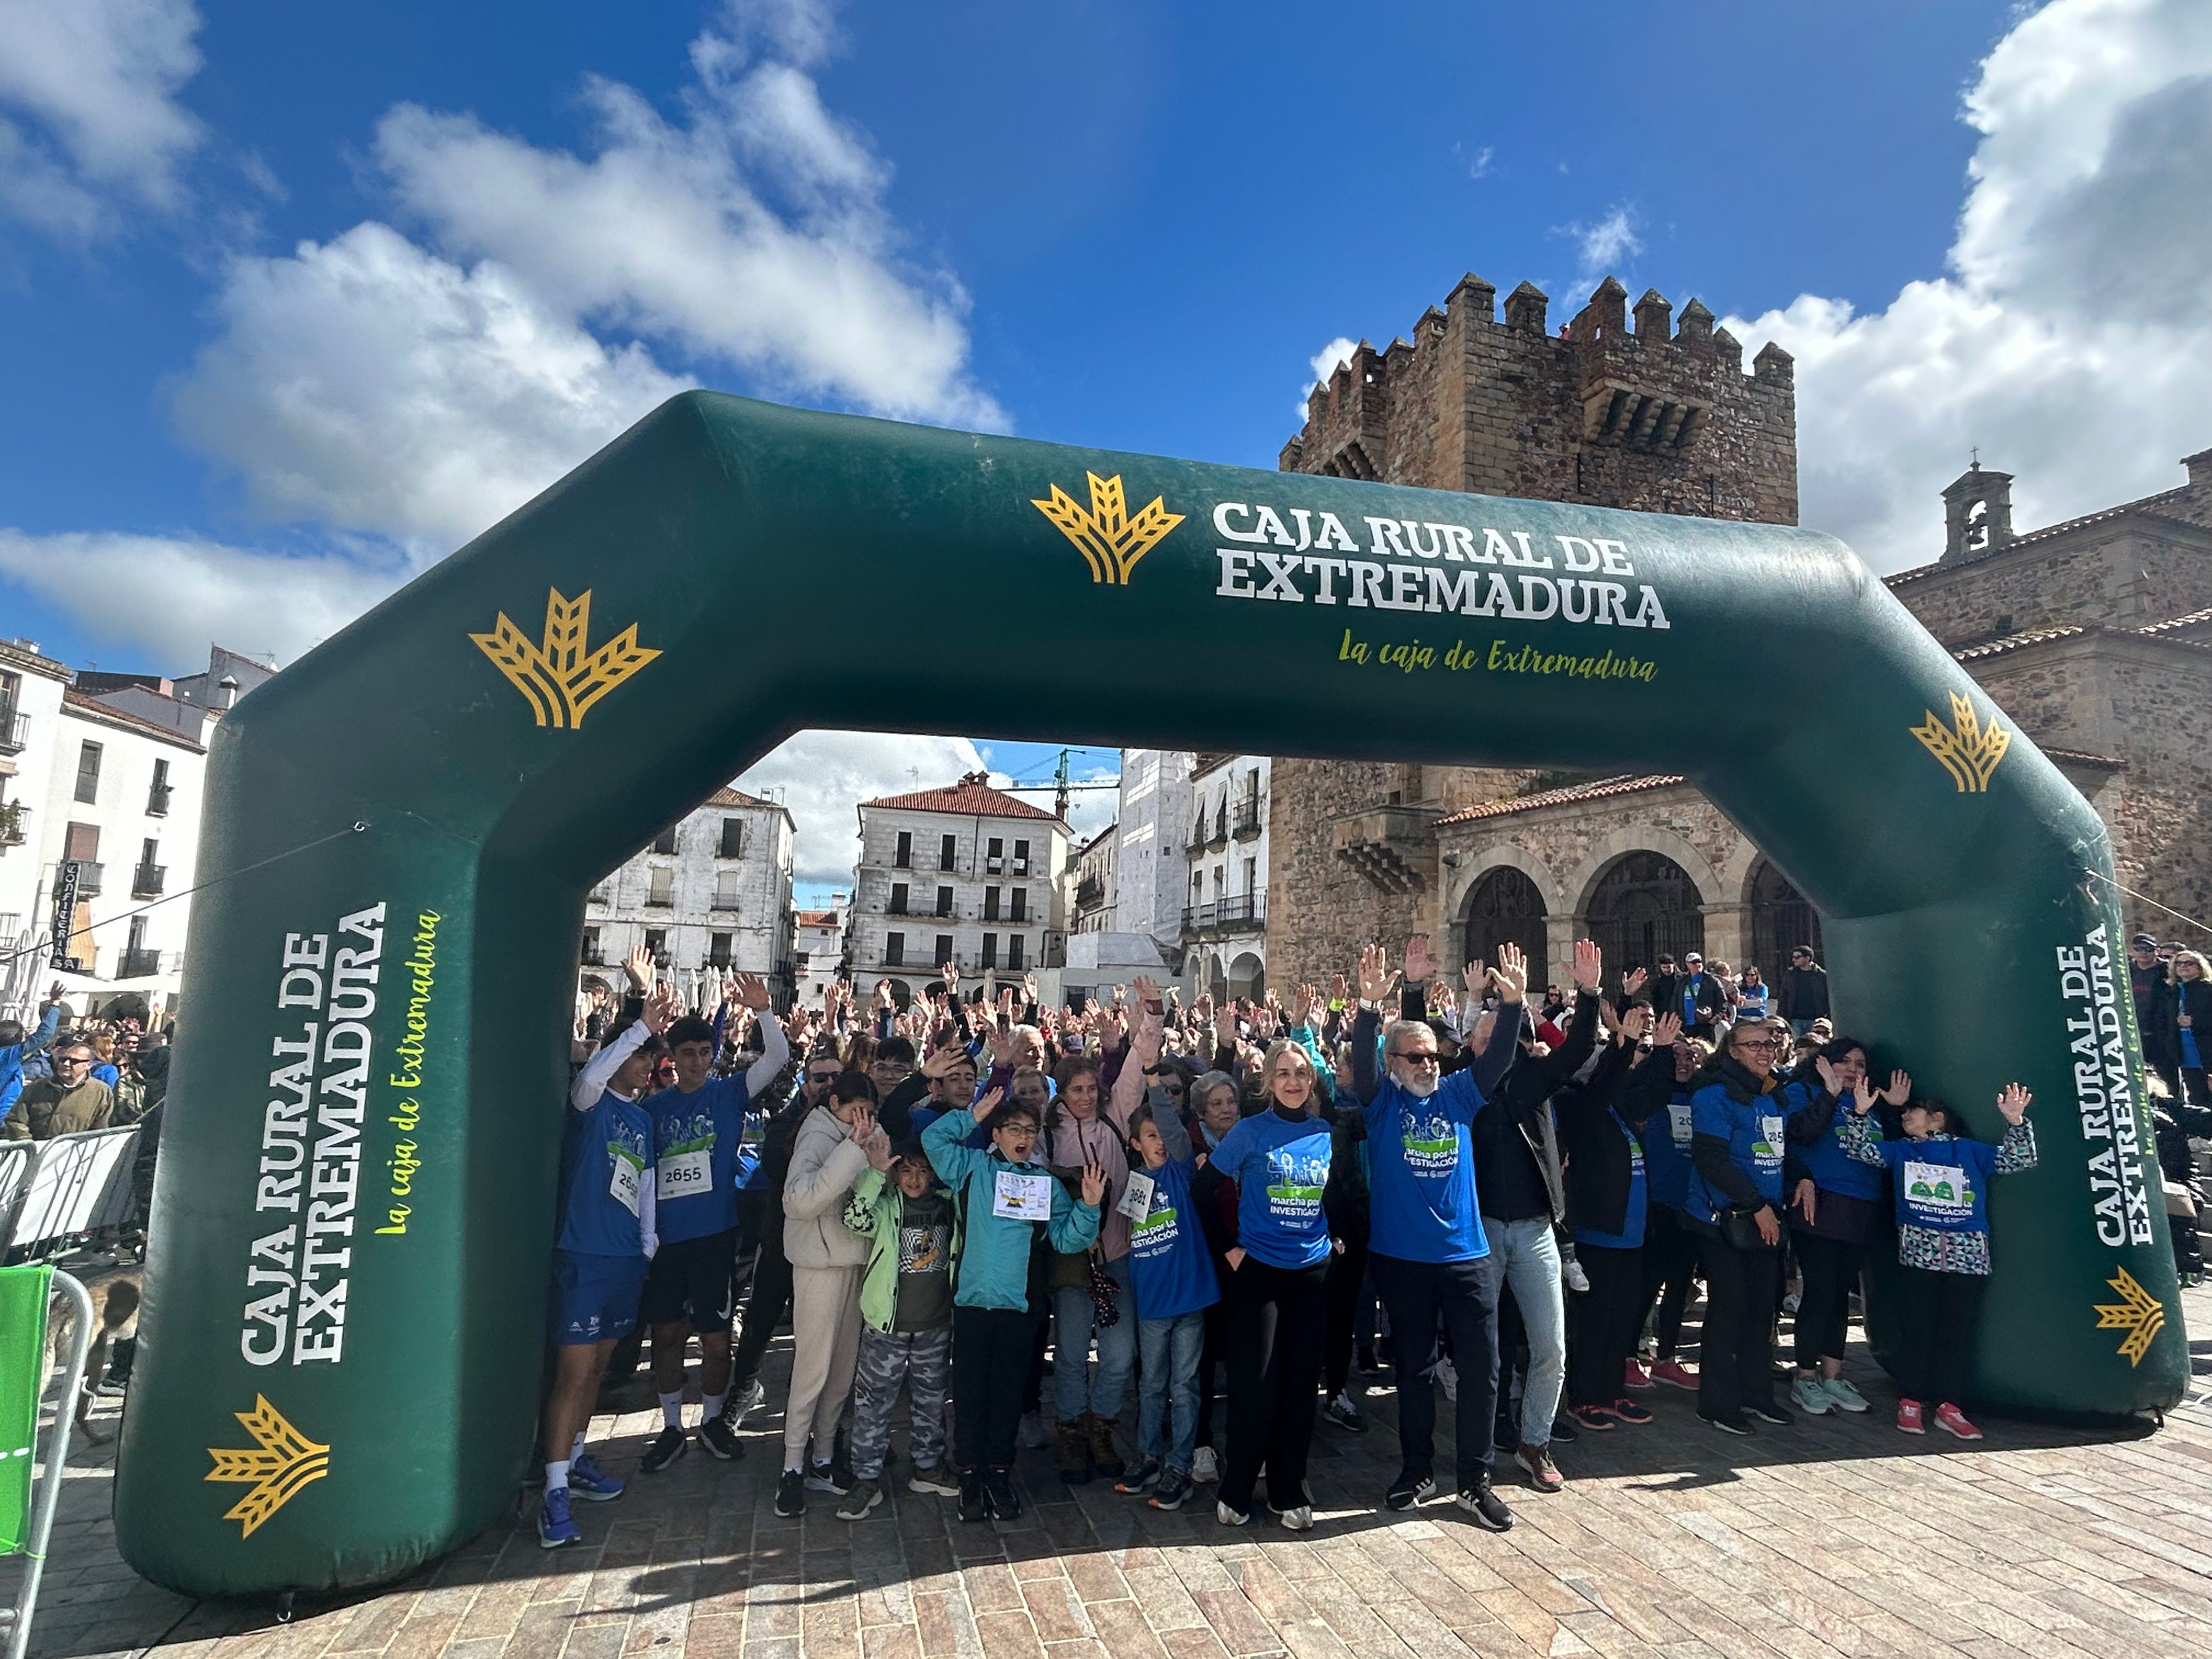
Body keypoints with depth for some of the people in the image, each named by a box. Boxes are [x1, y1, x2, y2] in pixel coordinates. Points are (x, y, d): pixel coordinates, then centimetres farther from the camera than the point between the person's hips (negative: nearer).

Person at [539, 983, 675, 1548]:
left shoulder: (642, 1117, 13)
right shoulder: (590, 1102, -6)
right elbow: (593, 1074, -31)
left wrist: (649, 1242, 9)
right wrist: (643, 1026, -36)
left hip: (627, 1258, 7)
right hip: (584, 1255, -7)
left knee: (597, 1366, 17)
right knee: (574, 1373, -7)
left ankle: (575, 1460, 31)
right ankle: (555, 1491, -1)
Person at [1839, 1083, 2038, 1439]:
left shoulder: (1971, 1151, 13)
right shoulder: (1901, 1151, 15)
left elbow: (2018, 1160, 5)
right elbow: (1860, 1148, 5)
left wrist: (2016, 1121, -10)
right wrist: (1861, 1112, -9)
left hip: (1969, 1254, 0)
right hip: (1917, 1251, 0)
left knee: (1958, 1330, 4)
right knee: (1915, 1327, 1)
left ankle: (1949, 1407, 13)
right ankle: (1910, 1403, 8)